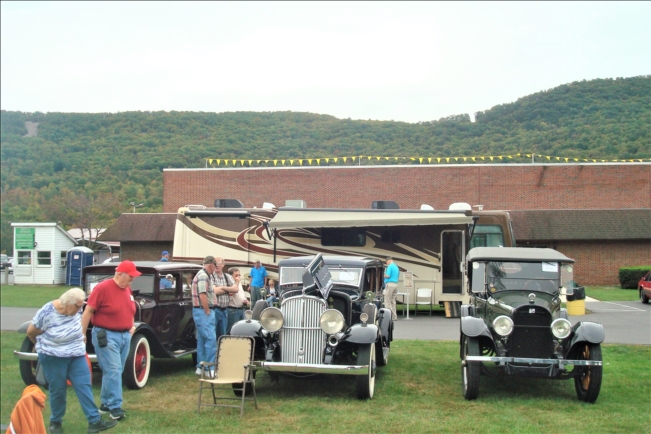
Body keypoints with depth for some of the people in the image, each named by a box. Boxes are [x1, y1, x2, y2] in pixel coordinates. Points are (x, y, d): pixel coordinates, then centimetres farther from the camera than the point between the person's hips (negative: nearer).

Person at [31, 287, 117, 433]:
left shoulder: (76, 310, -6)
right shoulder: (46, 313, -20)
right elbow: (30, 333, -5)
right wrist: (44, 346, 9)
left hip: (76, 355, 4)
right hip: (53, 357, -4)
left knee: (84, 385, -1)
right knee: (57, 389, 5)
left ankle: (94, 421, -1)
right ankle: (55, 422, 25)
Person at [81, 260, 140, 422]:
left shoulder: (127, 289, 10)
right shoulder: (102, 288, -13)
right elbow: (88, 311, -11)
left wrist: (132, 325, 12)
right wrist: (82, 334, -11)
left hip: (125, 335, 8)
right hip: (106, 335, -7)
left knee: (116, 371, 11)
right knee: (113, 370, -11)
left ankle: (105, 403, 22)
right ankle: (115, 407, -6)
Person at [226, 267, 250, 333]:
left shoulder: (239, 283, 17)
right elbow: (232, 292, -26)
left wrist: (246, 300, 6)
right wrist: (236, 283, -18)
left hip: (241, 309, 9)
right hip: (233, 310, -9)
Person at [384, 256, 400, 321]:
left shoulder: (390, 266, -10)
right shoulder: (396, 267, 17)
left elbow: (387, 276, -18)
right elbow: (398, 276, 23)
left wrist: (383, 275, 0)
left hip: (390, 284, -9)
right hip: (395, 284, 9)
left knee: (387, 301, -5)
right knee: (393, 301, 12)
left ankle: (389, 316, -10)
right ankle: (394, 316, 11)